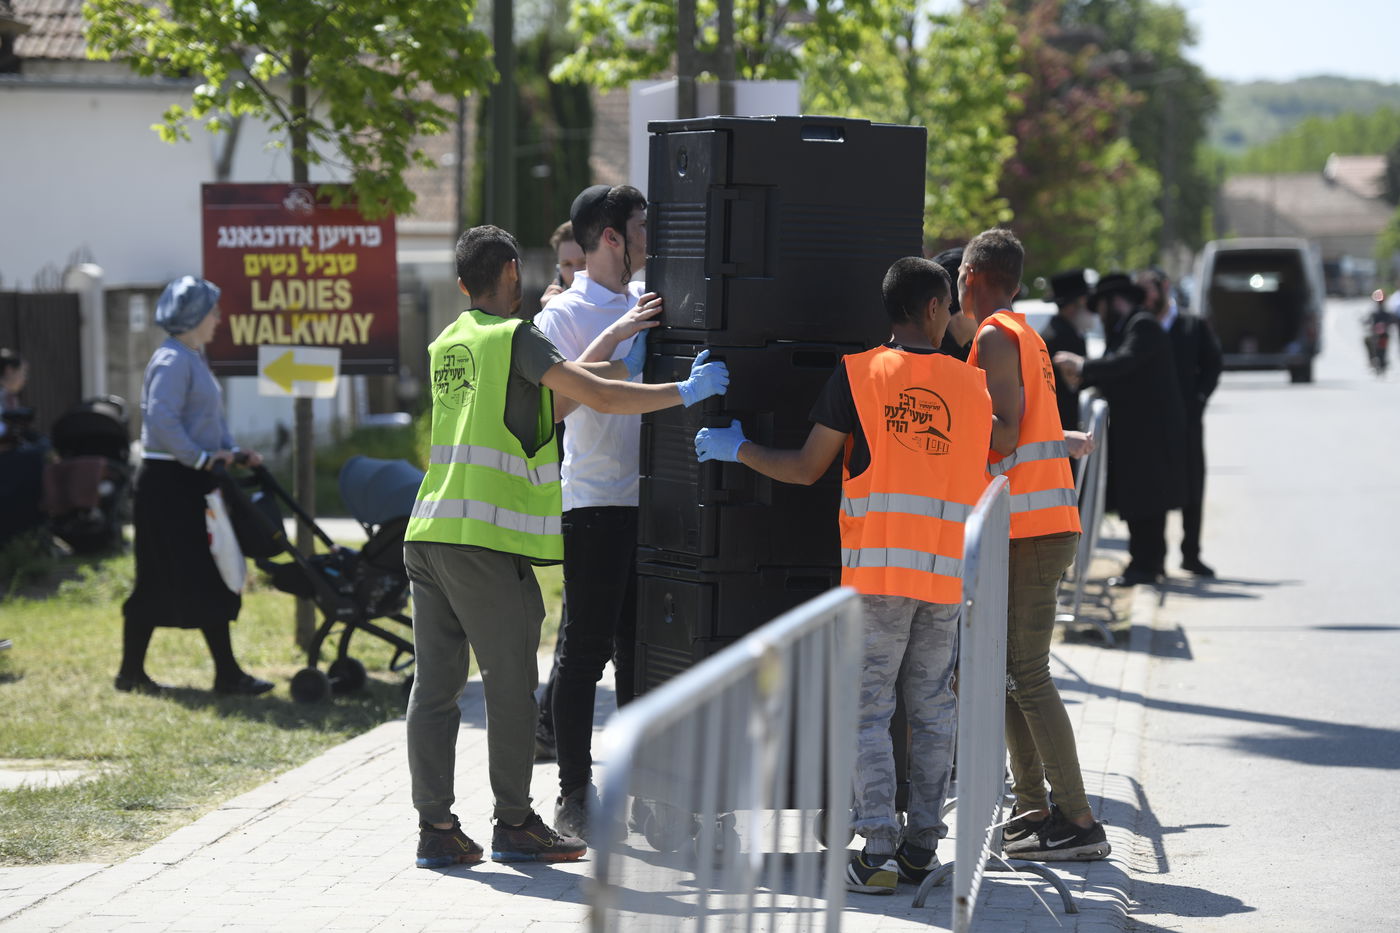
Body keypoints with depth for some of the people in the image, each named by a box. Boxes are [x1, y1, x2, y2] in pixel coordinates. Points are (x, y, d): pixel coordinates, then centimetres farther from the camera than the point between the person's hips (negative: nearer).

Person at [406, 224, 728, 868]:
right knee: (511, 686, 1)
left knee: (435, 684, 6)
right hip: (486, 541, -8)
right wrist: (686, 392, 1)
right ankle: (514, 824, 7)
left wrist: (611, 345, 26)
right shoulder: (514, 337, -4)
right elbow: (598, 396, -10)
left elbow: (551, 399, 21)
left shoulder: (446, 346, 19)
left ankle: (436, 828, 6)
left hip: (428, 536, 8)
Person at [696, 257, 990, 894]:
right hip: (949, 574, 3)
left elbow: (806, 469, 1)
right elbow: (985, 478, 15)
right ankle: (922, 846, 13)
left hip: (877, 570, -3)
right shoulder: (973, 384, 8)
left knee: (869, 710, -1)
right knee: (931, 712, 11)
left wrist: (737, 449, 16)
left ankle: (877, 853, -7)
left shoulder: (858, 375, -1)